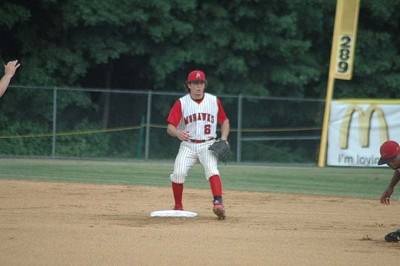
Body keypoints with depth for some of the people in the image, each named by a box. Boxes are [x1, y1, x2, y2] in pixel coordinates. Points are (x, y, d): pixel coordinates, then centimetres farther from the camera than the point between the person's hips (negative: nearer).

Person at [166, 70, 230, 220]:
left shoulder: (214, 101, 4)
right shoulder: (181, 103, -1)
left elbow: (225, 121, 17)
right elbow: (170, 127, -5)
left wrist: (223, 139, 0)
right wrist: (178, 133, -29)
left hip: (208, 145, 0)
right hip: (188, 145, 0)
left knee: (212, 170, -26)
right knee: (178, 173, -18)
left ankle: (218, 203, -42)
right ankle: (178, 207, 1)